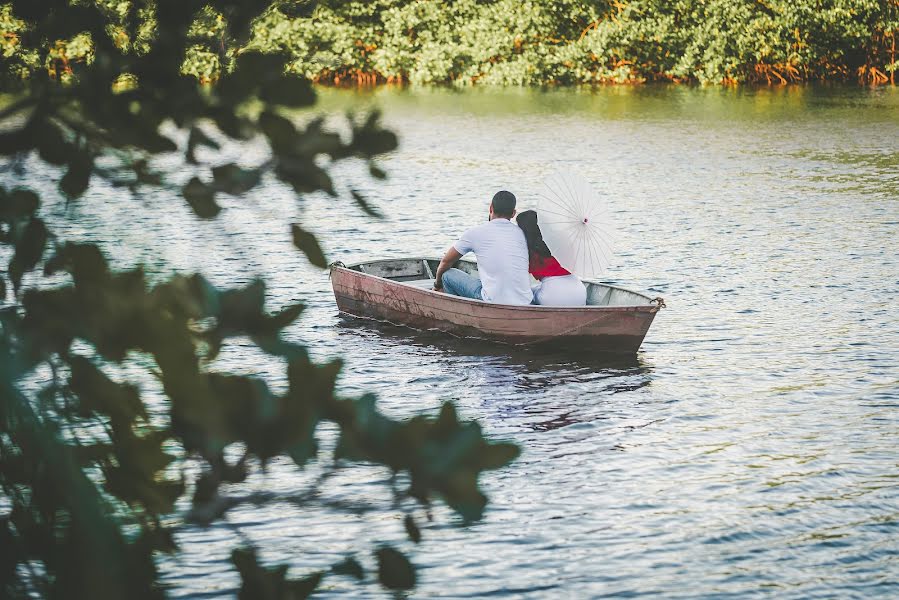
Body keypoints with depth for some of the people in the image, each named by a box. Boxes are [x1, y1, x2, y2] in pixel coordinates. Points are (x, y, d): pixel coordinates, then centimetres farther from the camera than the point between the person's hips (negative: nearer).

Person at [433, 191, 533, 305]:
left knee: (448, 275, 15)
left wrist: (438, 284, 33)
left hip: (494, 303, -5)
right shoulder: (522, 233, 9)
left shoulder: (476, 232, 0)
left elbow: (446, 262, 12)